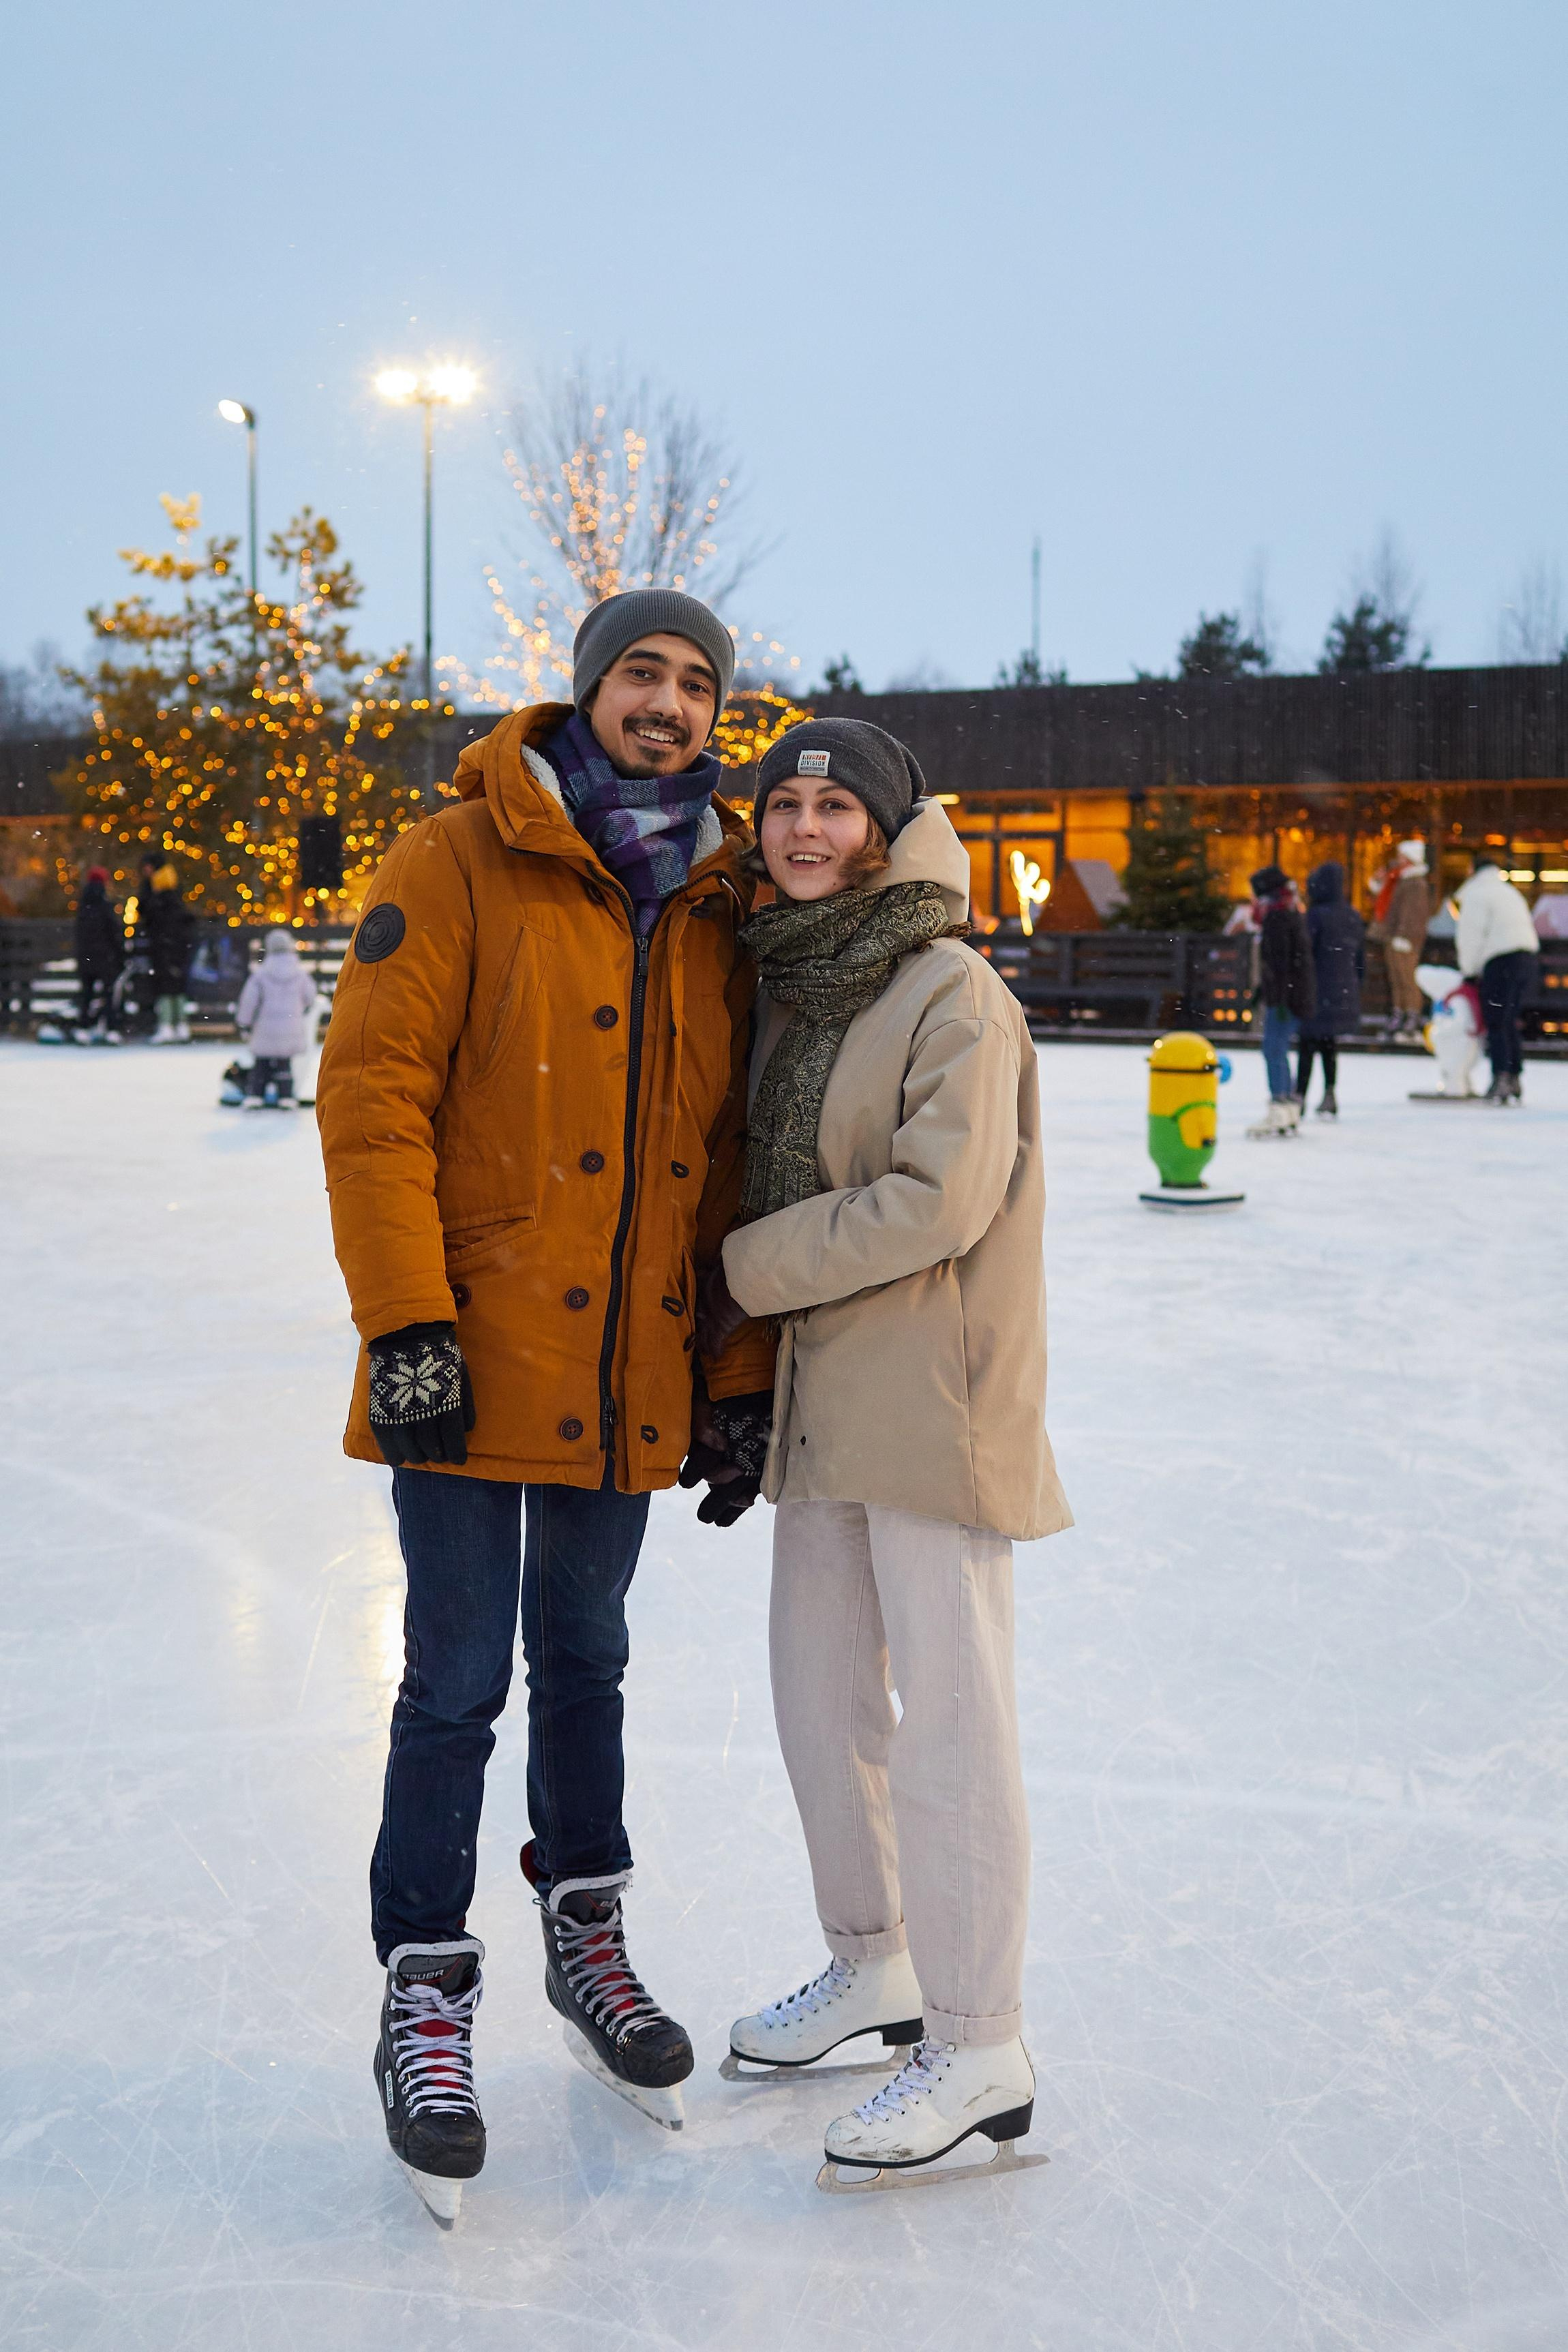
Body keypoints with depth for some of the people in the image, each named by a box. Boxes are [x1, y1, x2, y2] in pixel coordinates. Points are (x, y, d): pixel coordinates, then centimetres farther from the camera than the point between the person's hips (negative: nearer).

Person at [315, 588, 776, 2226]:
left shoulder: (719, 911, 10)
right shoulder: (461, 862, -5)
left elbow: (728, 1163, 12)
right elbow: (373, 1093, -10)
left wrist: (740, 1381, 9)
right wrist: (405, 1323, -17)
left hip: (631, 1381, 5)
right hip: (476, 1364, -4)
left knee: (584, 1661, 18)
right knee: (461, 1681, 1)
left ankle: (586, 1936, 35)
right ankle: (427, 2001, 16)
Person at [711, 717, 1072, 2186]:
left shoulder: (953, 991, -12)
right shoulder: (788, 985, 12)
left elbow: (939, 1201, -20)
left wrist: (746, 1267, -13)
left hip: (937, 1396, -8)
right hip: (819, 1393, 8)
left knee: (950, 1716, -4)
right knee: (819, 1690, 16)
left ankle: (980, 2056, 7)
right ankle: (872, 1968, 35)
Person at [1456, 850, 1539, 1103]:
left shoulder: (1476, 894, -2)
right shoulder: (1511, 892, 25)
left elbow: (1471, 936, -7)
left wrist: (1470, 971, 5)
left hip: (1501, 960, -8)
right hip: (1527, 958, 8)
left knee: (1496, 1023, -6)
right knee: (1509, 1022, 15)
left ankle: (1501, 1079, -15)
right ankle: (1516, 1079, 13)